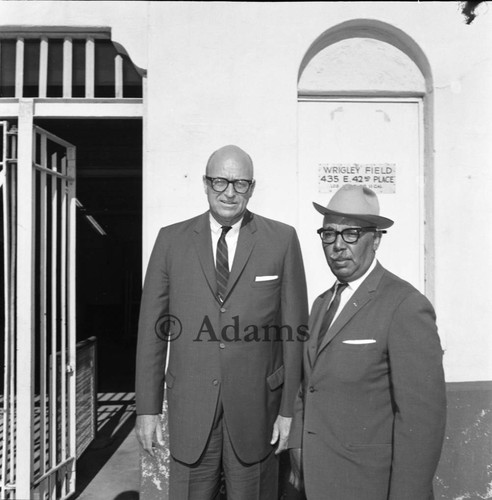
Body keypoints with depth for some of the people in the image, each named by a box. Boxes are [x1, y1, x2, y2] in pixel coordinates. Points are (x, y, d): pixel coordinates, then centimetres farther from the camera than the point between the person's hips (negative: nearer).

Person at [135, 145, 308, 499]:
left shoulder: (282, 240, -3)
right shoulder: (171, 239, 1)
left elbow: (294, 328, -2)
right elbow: (153, 328, 2)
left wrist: (289, 408, -2)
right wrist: (147, 407, 1)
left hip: (257, 411, 0)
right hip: (190, 410, 1)